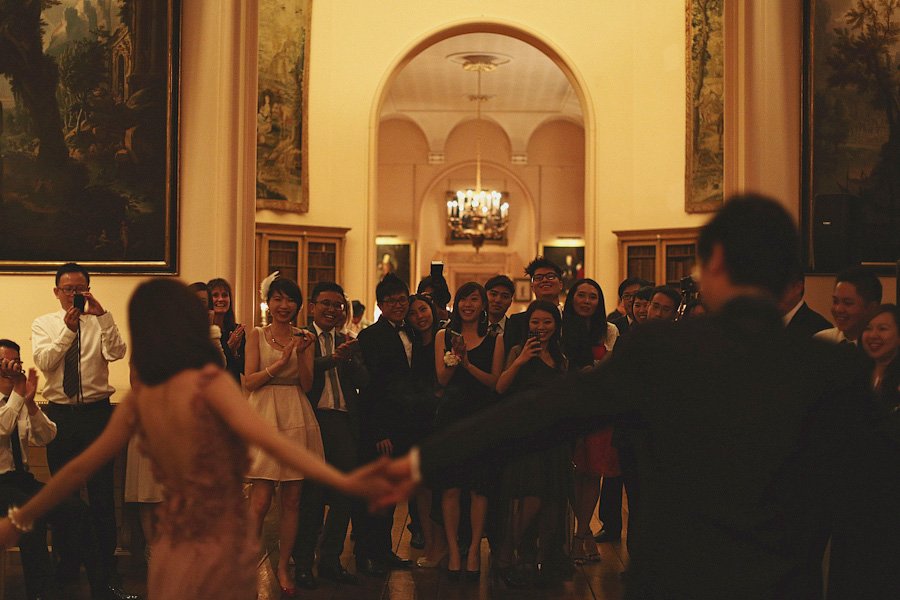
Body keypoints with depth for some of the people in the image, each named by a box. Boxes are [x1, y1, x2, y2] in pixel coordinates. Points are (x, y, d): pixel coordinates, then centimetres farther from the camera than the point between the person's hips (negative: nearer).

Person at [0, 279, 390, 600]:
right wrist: (342, 481, -35)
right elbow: (268, 439, -26)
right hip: (221, 546, -5)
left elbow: (79, 468, 9)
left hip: (170, 552, 5)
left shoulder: (137, 402, 2)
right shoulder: (209, 382, -13)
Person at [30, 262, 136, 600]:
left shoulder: (100, 323, 3)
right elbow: (43, 362, -11)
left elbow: (117, 353, -16)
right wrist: (68, 329, -21)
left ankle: (106, 569, 9)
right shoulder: (44, 324, 6)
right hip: (60, 415, 2)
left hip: (97, 413, -1)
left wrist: (103, 315, -25)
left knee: (102, 493, 0)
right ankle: (66, 564, 25)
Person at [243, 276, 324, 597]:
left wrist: (301, 354, -10)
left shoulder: (303, 338, 11)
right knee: (260, 501, -8)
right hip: (264, 416, -3)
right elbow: (249, 381, -3)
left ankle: (283, 566, 16)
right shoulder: (256, 335, 5)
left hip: (296, 419, 3)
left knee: (292, 499, 5)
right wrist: (281, 362, -13)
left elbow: (307, 386, 5)